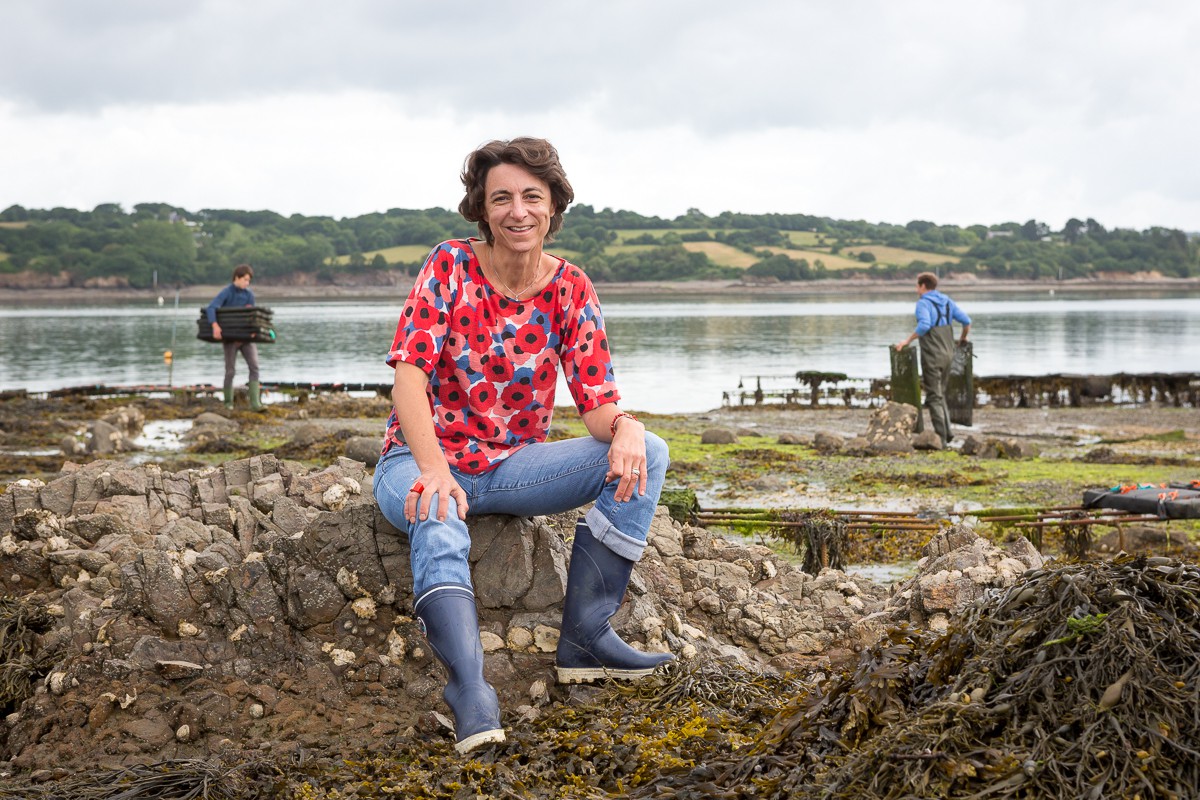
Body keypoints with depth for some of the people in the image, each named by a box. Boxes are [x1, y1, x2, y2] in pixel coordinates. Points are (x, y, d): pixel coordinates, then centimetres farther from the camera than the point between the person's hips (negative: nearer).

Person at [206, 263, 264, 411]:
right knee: (230, 371, 0)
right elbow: (211, 308, -24)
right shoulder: (226, 293, -10)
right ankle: (228, 402, 17)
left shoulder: (249, 295, 4)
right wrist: (215, 325, -39)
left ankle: (255, 403, -15)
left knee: (254, 366, -11)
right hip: (230, 337, -4)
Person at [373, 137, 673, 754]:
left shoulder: (571, 291, -2)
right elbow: (409, 376, -20)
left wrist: (625, 427, -33)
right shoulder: (450, 266, -10)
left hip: (514, 466, 4)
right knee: (438, 518, -39)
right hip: (422, 462, -4)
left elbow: (599, 403, -6)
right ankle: (470, 693, -52)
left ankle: (584, 634, -17)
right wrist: (434, 468, -38)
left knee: (647, 453, -16)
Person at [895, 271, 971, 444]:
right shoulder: (947, 302, 12)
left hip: (932, 356, -7)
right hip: (948, 354, 7)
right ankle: (946, 431, 9)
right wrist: (962, 339, 26)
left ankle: (941, 437, -5)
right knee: (940, 394, 18)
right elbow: (966, 321, 9)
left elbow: (924, 325, -27)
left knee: (934, 397, -2)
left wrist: (908, 341, -20)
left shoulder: (923, 303, -9)